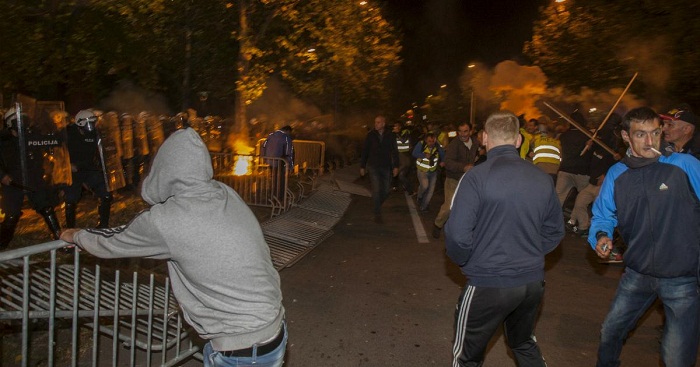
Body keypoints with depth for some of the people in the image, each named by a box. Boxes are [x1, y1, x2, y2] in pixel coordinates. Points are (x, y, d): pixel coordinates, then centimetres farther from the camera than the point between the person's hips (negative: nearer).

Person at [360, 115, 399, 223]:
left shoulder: (390, 135, 0)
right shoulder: (371, 135, -3)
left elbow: (394, 151, 4)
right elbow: (365, 151, 2)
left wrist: (396, 166, 0)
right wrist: (362, 166, 2)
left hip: (386, 167, 2)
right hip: (373, 167, -2)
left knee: (386, 190, 7)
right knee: (376, 191, -6)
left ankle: (377, 204, 35)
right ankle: (377, 214, 4)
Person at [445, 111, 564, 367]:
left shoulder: (477, 176, -18)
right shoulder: (542, 178, -2)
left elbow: (458, 235, -20)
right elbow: (555, 231, 7)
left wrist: (463, 261, 0)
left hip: (488, 284, -5)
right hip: (533, 282, 5)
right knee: (524, 344, 31)